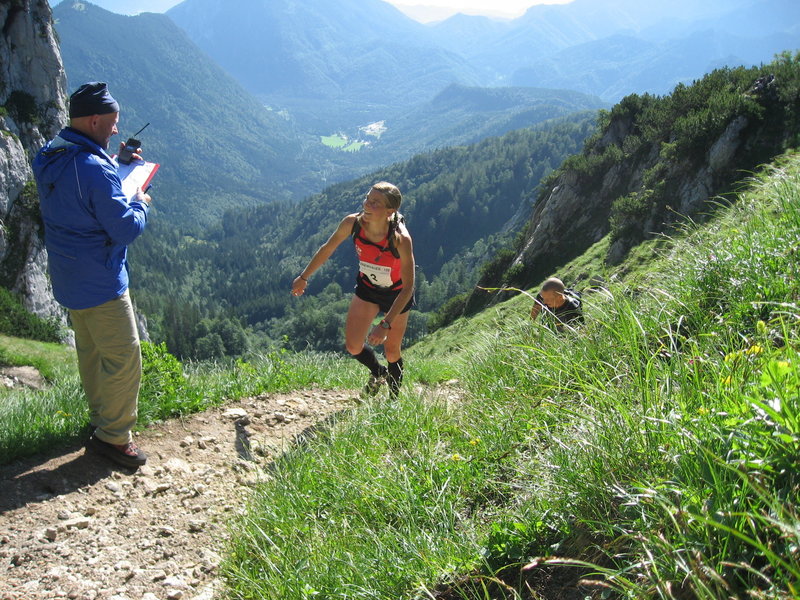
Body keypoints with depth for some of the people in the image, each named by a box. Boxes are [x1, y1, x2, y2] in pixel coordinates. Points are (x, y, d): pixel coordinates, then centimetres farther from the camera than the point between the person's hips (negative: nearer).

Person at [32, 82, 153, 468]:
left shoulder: (49, 158, 3)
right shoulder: (93, 169, -26)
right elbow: (125, 229, -23)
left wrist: (118, 164, 14)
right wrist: (141, 204, -4)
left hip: (69, 277, 10)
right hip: (99, 281, -10)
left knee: (90, 350, 21)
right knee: (123, 356, 0)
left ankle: (101, 418, 36)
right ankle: (113, 436, 10)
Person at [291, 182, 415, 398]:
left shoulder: (401, 239, -37)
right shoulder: (352, 223, -26)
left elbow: (408, 287, -32)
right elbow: (327, 249, -5)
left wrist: (385, 324, -38)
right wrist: (304, 277, 6)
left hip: (397, 294, -3)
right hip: (367, 287, 3)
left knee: (391, 351, 8)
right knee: (353, 346, -2)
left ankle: (394, 398, 38)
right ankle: (378, 373, 31)